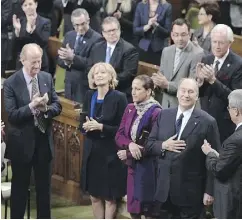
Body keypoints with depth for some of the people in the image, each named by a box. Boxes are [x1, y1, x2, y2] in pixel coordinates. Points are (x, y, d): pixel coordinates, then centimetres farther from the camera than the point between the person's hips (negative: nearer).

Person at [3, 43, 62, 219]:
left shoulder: (47, 78, 1)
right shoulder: (11, 83, -12)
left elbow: (57, 106, 2)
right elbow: (11, 115, -18)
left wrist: (46, 108, -19)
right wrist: (31, 106, -30)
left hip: (44, 140, 4)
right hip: (22, 142, -4)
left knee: (44, 186, 15)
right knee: (20, 187, 8)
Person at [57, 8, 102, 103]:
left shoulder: (97, 38, -11)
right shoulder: (69, 35, 9)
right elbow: (59, 60, 10)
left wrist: (73, 57, -26)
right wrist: (66, 61, -12)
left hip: (86, 87, -6)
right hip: (69, 85, 6)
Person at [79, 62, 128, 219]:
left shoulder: (119, 98, -11)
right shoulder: (90, 96, 5)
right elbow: (82, 124, 9)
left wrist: (101, 127, -23)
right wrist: (86, 126, -14)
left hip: (111, 153, -5)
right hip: (92, 152, 5)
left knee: (110, 197, 4)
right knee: (94, 195, 12)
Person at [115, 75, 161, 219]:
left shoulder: (156, 112, -15)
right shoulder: (130, 109, 7)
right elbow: (119, 136, 4)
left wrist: (128, 154, -11)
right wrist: (130, 144, -18)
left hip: (148, 168, -6)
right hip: (132, 166, 6)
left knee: (148, 209, 0)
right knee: (133, 208, 10)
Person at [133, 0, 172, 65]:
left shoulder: (167, 7, -3)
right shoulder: (140, 6, 4)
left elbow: (168, 32, -5)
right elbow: (135, 30, 2)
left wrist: (156, 25, -21)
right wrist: (147, 26, -16)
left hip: (159, 49, -2)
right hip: (144, 48, 2)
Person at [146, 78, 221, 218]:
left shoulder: (207, 122, -8)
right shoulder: (163, 116, 7)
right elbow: (150, 144, 11)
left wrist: (210, 191, -10)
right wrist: (163, 146, -12)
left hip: (190, 191, -4)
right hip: (164, 188, 4)